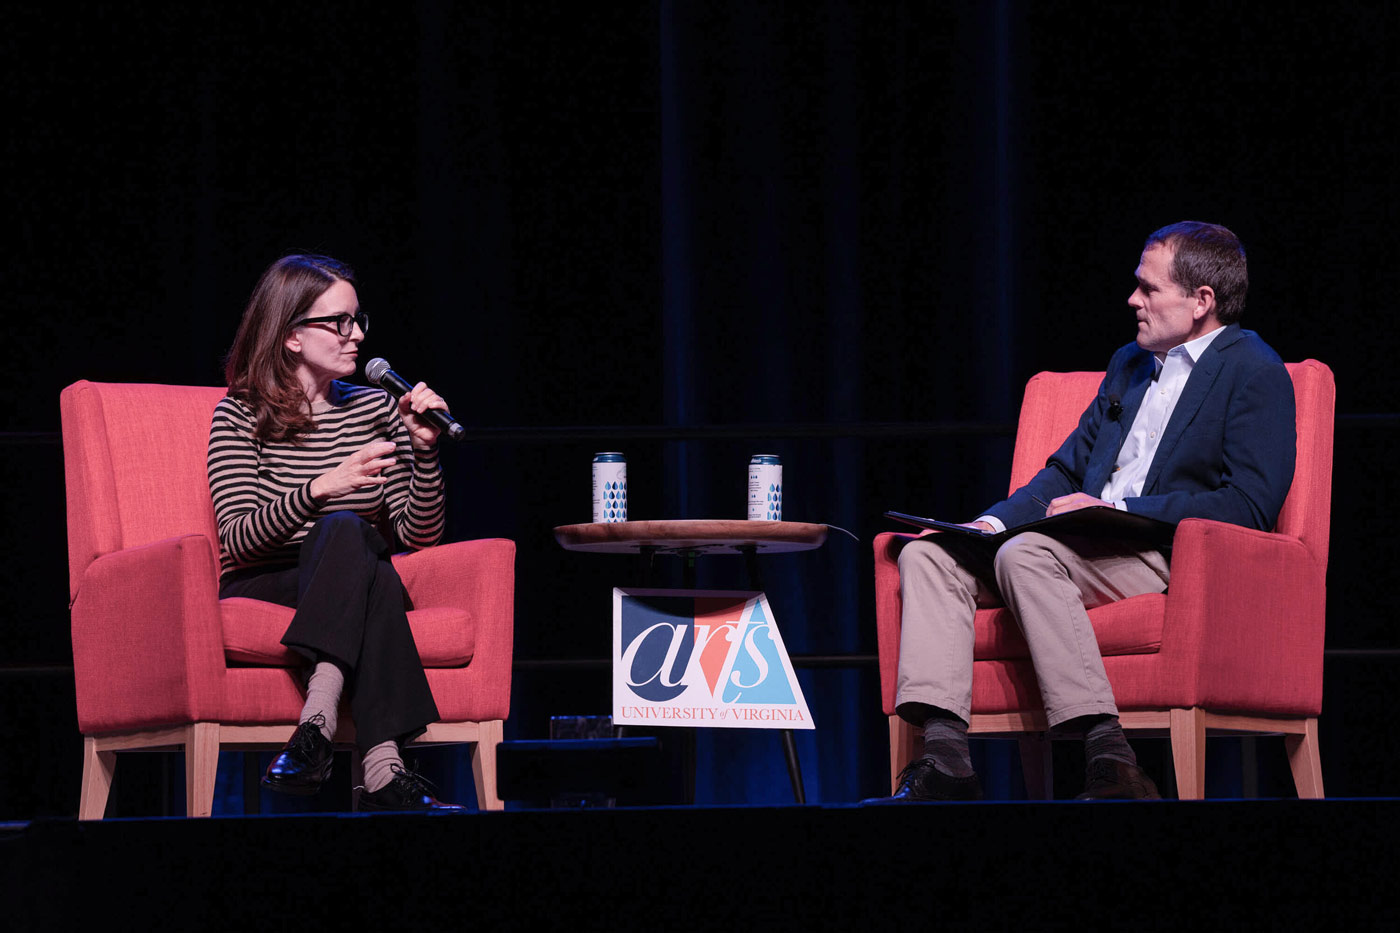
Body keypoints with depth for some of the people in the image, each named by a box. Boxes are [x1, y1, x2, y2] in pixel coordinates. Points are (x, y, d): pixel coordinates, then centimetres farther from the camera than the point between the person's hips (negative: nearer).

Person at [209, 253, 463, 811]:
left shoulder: (375, 410, 15)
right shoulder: (241, 415, 2)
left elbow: (419, 535, 10)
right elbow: (238, 540, -12)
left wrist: (424, 449, -6)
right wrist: (323, 487, -25)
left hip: (351, 586, 3)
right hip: (259, 592, -3)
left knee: (345, 534, -33)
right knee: (347, 530, -34)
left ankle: (316, 724, -53)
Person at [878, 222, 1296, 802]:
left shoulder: (1256, 374, -3)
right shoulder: (1130, 364, 24)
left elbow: (1248, 507, -15)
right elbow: (1067, 471, 25)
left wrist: (1115, 509, -16)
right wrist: (992, 522, 5)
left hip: (1177, 559, -9)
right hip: (1092, 550, 9)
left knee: (1025, 555, -34)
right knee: (927, 555, -8)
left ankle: (1111, 767, -38)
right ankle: (945, 760, -24)